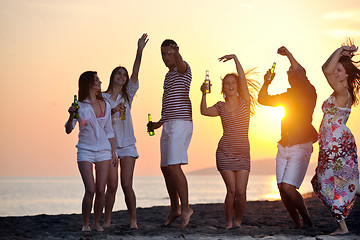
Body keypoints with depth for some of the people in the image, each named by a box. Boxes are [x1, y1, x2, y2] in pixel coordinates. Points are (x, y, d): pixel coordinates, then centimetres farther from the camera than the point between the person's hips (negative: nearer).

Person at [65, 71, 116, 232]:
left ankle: (97, 223, 12)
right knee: (90, 190, -11)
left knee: (101, 190, -2)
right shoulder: (79, 106, -3)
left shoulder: (105, 105, 8)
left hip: (103, 151, 3)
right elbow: (68, 130, -7)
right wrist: (71, 115, -26)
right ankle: (86, 224, 5)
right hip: (85, 151, -3)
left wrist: (113, 151, 12)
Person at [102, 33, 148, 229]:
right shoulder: (103, 98, 7)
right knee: (112, 186, -4)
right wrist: (113, 110, -20)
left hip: (127, 145, 1)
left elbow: (135, 74, -4)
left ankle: (133, 220, -1)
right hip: (109, 145, -1)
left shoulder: (128, 95, 9)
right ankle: (107, 221, 8)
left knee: (126, 185, -6)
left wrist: (139, 50, -16)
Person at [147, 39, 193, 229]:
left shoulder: (183, 68, -3)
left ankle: (185, 207, -15)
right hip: (168, 126, 10)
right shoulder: (169, 76, 25)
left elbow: (180, 63, -32)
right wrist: (160, 123, 32)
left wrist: (176, 53, -53)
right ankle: (174, 208, 23)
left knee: (174, 166, -20)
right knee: (166, 168, 11)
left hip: (180, 124, -10)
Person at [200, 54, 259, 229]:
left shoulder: (245, 102, 5)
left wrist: (235, 58, -13)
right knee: (231, 191, -6)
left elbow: (243, 79, -8)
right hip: (225, 153, 0)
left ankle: (238, 222, 13)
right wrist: (204, 94, -22)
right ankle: (229, 223, 8)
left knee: (241, 192, -8)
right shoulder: (221, 107, 8)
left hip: (243, 154, 0)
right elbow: (204, 111, -10)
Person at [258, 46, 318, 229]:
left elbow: (300, 73, -20)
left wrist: (288, 54, -10)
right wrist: (266, 83, 7)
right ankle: (297, 224, 11)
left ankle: (306, 220, 0)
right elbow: (263, 99, 22)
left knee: (288, 187, -17)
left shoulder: (309, 92, -2)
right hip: (284, 146, 7)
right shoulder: (287, 95, 19)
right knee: (282, 188, 0)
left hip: (300, 147, -7)